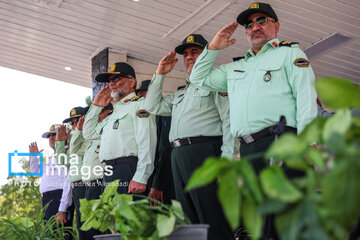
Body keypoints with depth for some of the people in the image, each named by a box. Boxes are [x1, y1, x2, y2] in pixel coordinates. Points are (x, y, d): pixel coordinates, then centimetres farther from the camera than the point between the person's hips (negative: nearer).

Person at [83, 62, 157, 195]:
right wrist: (96, 106, 26)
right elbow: (88, 134, 35)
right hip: (109, 176, 9)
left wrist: (140, 178, -23)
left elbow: (147, 143, -13)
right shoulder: (114, 112, 28)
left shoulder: (139, 104, -1)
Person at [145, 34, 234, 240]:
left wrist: (227, 160, -18)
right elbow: (154, 106, 28)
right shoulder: (182, 93, 29)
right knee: (189, 221, 8)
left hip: (205, 151, -8)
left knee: (214, 223, -12)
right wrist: (160, 74, 23)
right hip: (179, 157, 8)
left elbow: (229, 120, -7)